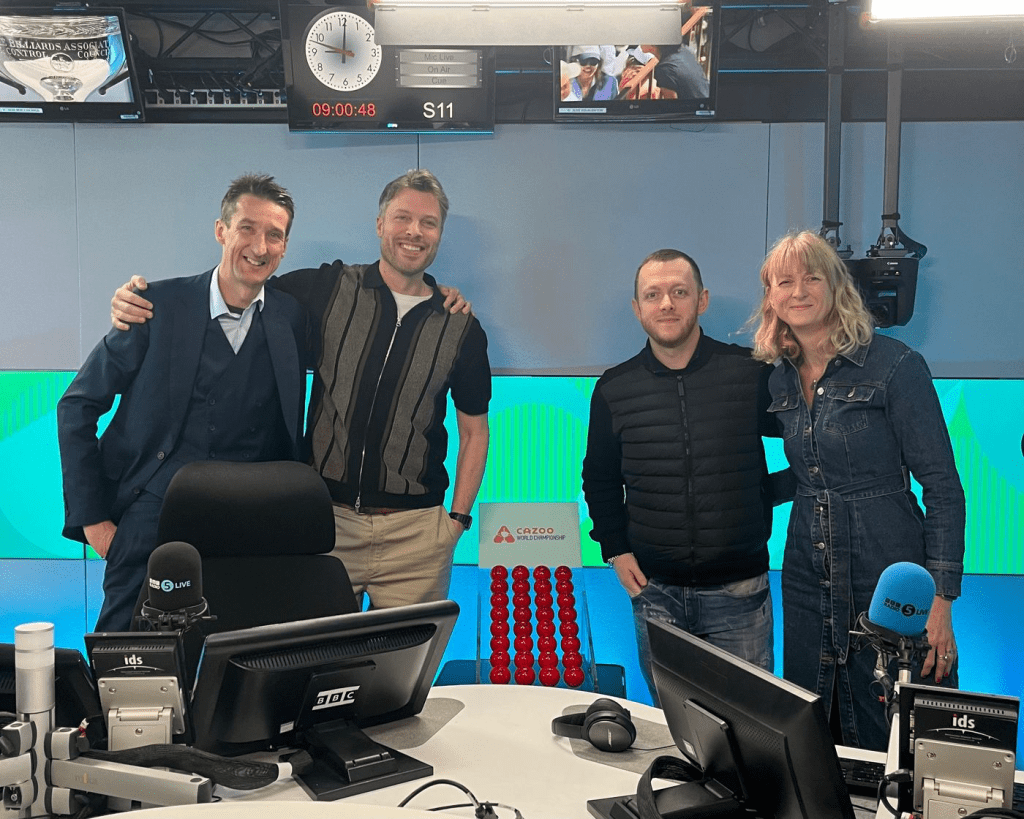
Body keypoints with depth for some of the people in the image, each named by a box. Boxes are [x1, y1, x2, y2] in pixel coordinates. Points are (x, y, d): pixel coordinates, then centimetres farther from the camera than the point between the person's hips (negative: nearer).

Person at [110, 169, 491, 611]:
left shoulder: (461, 327, 4)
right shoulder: (329, 289, 2)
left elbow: (475, 430, 11)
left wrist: (457, 518, 3)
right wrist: (140, 298, -8)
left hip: (415, 529, 0)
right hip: (328, 516, 0)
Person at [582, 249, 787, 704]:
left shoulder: (752, 373, -5)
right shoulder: (614, 389, 2)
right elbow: (599, 479, 14)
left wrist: (769, 494, -6)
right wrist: (614, 548, 6)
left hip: (738, 589, -1)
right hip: (655, 591, 2)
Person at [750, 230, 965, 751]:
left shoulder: (893, 365, -10)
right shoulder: (781, 380, 7)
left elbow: (942, 488, -10)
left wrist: (940, 599, -15)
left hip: (890, 579, -5)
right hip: (809, 585, 6)